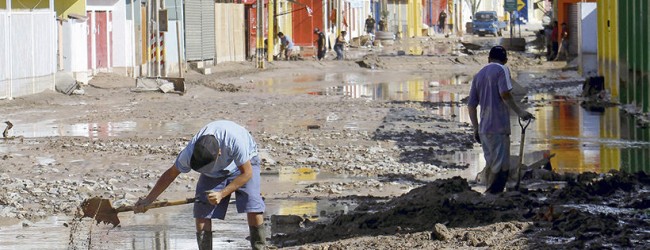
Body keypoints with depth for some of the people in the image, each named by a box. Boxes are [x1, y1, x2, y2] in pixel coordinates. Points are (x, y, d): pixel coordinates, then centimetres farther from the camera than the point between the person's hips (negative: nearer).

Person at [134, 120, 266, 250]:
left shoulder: (234, 140, -43)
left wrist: (222, 194, -35)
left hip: (244, 163, -3)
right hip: (214, 173, 3)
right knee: (201, 212, -13)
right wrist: (148, 200, -8)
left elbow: (247, 173, -30)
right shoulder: (190, 152, -32)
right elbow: (171, 174, -13)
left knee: (253, 207, -21)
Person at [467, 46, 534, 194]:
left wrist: (476, 129, 21)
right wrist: (519, 112, -10)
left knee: (490, 164, 17)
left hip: (484, 129, 7)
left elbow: (471, 105, 16)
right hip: (499, 128, -7)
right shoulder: (502, 70, -2)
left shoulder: (479, 75, 18)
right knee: (501, 167, -7)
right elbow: (504, 94, -17)